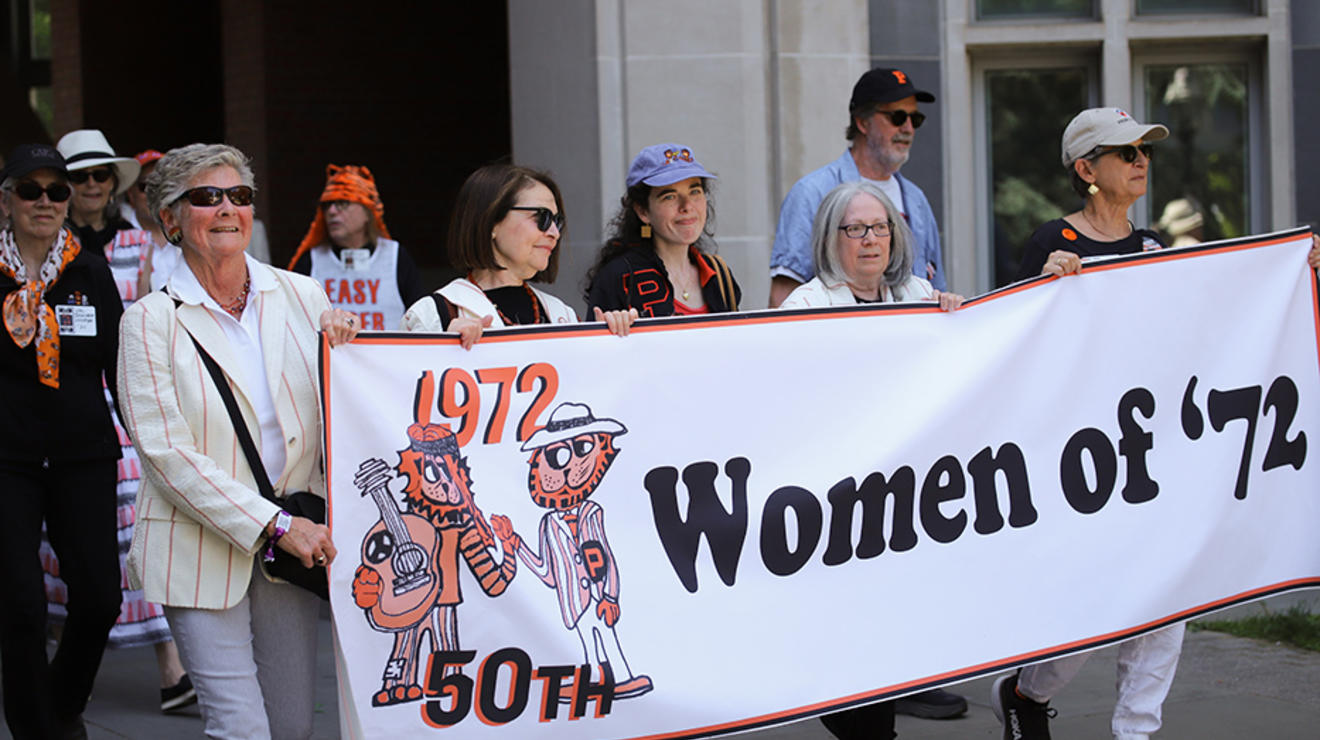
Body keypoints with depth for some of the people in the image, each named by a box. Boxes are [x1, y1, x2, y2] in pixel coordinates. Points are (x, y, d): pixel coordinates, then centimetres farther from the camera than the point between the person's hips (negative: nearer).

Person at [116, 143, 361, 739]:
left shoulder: (300, 295, 8)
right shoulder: (151, 321, -4)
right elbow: (167, 453, -11)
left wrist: (343, 344, -6)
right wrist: (275, 526, -17)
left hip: (296, 541, 4)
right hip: (200, 549, -4)